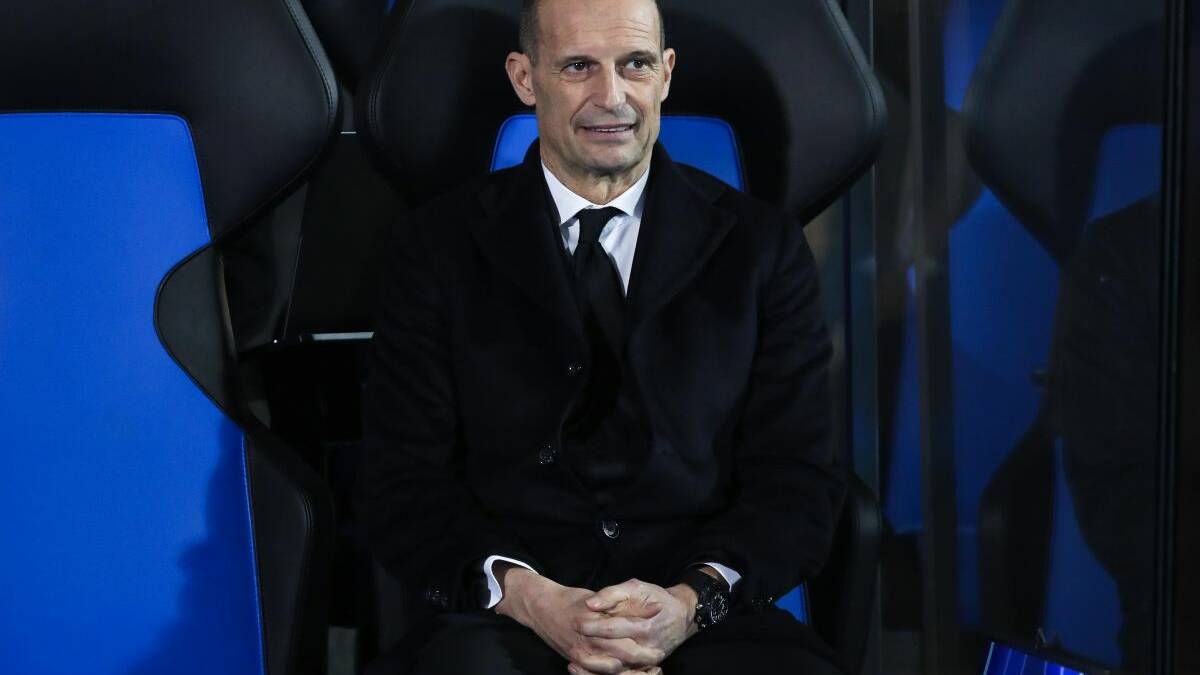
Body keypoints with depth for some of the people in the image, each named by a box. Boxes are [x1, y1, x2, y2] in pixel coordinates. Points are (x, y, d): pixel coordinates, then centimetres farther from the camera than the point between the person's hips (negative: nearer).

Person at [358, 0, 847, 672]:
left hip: (707, 618, 1)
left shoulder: (763, 245, 7)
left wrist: (692, 600, -14)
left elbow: (799, 478, 4)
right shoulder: (440, 246, 6)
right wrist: (524, 594, -16)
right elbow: (403, 481, 2)